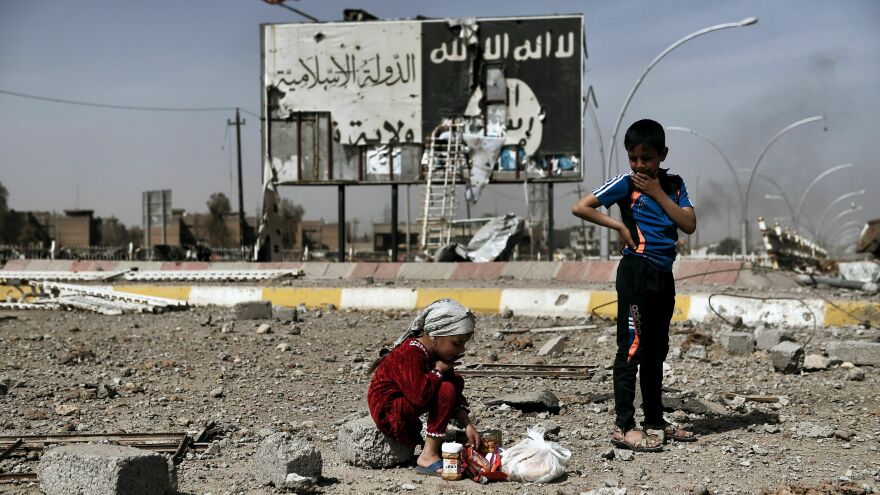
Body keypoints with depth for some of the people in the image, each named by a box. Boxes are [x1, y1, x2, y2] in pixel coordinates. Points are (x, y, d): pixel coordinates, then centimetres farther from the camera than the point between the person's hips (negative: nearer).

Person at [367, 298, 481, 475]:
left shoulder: (438, 354, 3)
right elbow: (418, 396, -39)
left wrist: (467, 425, -7)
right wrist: (438, 370, -24)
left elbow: (456, 398, 5)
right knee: (446, 390, -25)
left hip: (407, 404, 10)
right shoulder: (410, 354, -25)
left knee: (456, 382, 8)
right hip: (387, 411, -10)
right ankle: (428, 456, -24)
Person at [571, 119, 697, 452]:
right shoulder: (625, 184, -4)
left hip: (663, 274, 6)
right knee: (632, 348, -7)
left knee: (656, 350, 14)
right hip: (637, 271, -6)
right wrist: (619, 226, -12)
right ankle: (623, 427, -5)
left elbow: (689, 225, -2)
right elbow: (580, 208, -10)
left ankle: (654, 419, 24)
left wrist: (658, 193, -7)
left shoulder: (673, 184, 10)